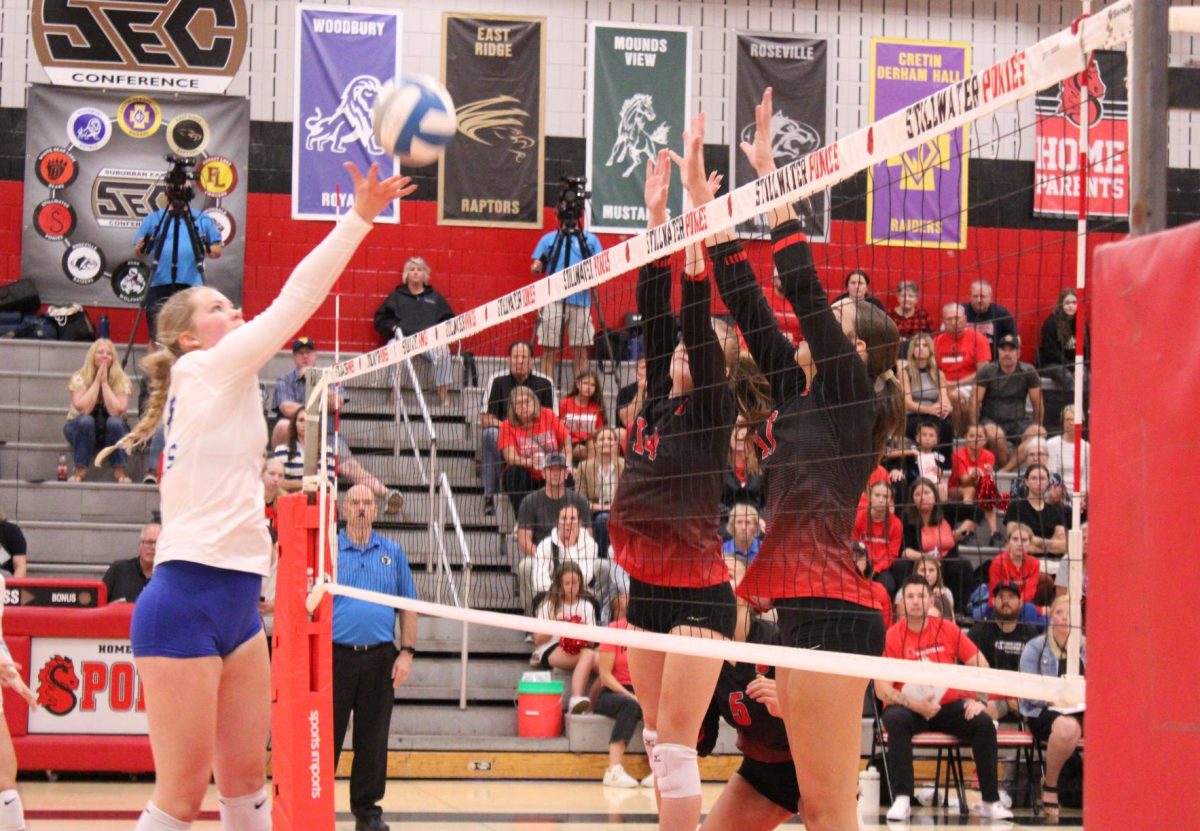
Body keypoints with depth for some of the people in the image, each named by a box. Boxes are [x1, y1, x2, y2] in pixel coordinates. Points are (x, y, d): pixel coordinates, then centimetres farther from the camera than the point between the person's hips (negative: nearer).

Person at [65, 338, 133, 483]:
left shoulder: (122, 380, -12)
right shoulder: (79, 377, -13)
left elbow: (117, 411, -26)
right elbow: (83, 408, -27)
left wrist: (105, 382, -25)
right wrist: (97, 380, -25)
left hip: (112, 431, 1)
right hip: (80, 428, -1)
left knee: (115, 422, -32)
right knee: (86, 420, -34)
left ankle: (119, 470, -21)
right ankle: (80, 469, -23)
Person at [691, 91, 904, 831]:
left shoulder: (849, 396, -4)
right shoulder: (797, 392, 18)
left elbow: (802, 286, -11)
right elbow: (748, 303, 19)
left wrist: (768, 173, -9)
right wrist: (704, 202, 18)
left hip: (830, 613, -9)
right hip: (807, 609, 9)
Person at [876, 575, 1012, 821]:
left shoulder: (947, 629, 2)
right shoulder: (892, 636, -7)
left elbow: (979, 665, 6)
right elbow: (882, 689, -11)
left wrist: (976, 699, -7)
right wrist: (914, 705, -23)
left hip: (948, 706, 3)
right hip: (907, 707, -3)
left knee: (984, 724, -22)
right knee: (896, 721, -36)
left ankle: (990, 801, -13)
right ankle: (901, 799, -34)